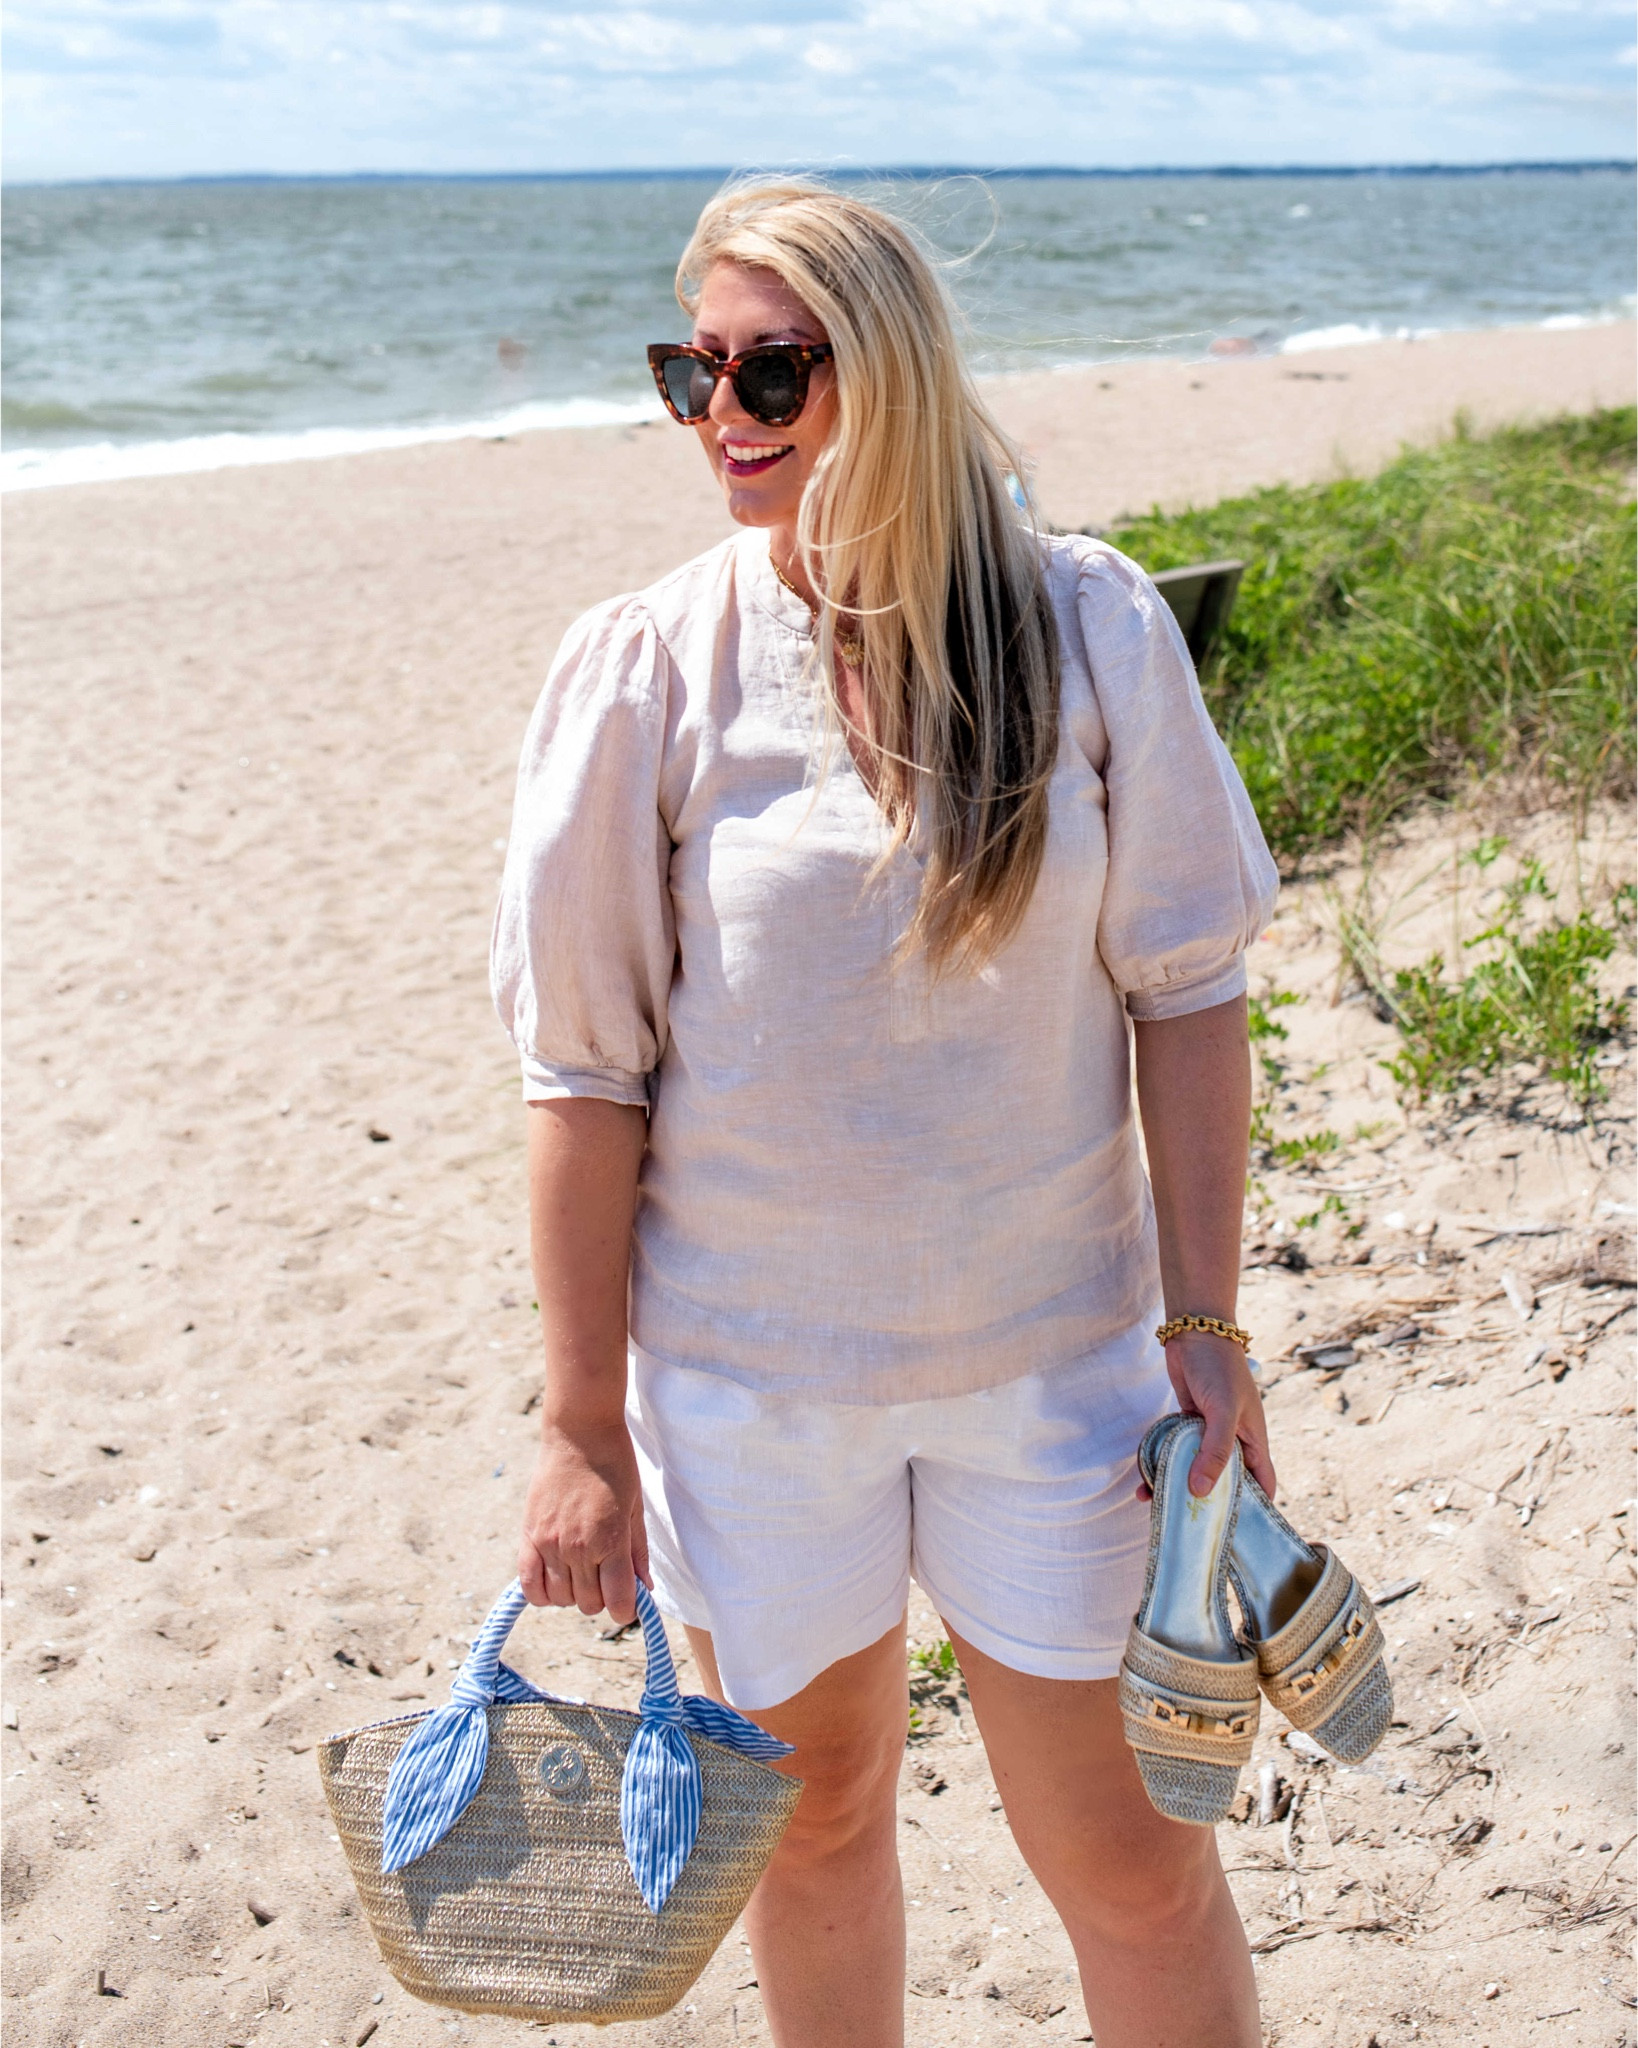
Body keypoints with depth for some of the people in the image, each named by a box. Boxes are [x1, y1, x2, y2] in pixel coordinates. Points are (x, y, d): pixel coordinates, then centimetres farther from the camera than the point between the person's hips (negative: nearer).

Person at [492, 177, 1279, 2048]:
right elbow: (588, 1068, -6)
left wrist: (1207, 1324, -3)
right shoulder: (644, 671, -10)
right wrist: (582, 1424, -4)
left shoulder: (1089, 628, -7)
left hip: (1051, 1349, 0)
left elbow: (1185, 989, -1)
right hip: (753, 1370, 0)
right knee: (816, 1812, 18)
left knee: (1129, 1853, 8)